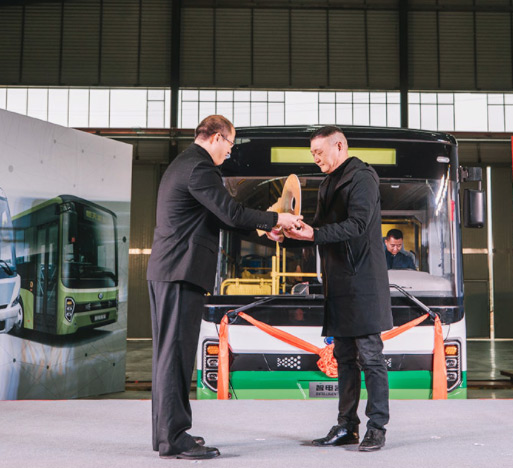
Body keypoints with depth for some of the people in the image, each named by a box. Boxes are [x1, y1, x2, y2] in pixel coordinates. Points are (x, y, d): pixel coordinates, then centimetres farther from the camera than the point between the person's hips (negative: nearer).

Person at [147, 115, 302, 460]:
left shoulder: (182, 165, 22)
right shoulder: (199, 167, -12)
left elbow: (217, 218, 24)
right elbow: (231, 213, -18)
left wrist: (262, 228, 22)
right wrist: (275, 219, -6)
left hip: (165, 270, 11)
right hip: (183, 270, -11)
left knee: (170, 352, 13)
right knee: (177, 352, -8)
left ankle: (167, 430, 20)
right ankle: (174, 438, -3)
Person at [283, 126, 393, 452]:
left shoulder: (362, 177, -8)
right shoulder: (330, 183, 21)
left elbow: (358, 224, -20)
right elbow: (323, 228, 19)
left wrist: (314, 234, -24)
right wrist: (289, 233, 3)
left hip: (363, 282, -9)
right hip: (339, 284, 9)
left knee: (370, 355, -4)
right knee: (345, 357, 11)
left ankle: (377, 428, 3)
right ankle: (347, 427, 17)